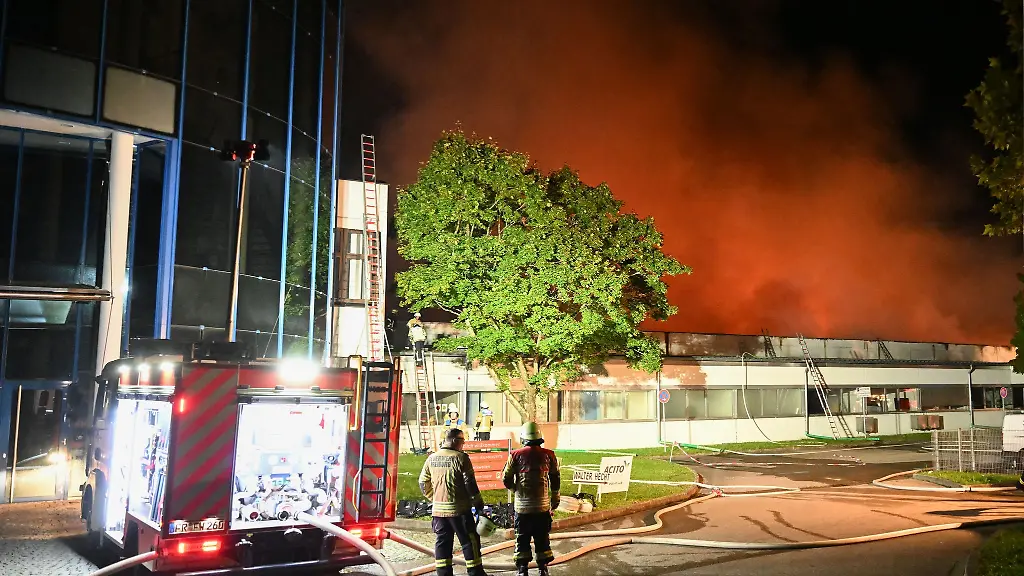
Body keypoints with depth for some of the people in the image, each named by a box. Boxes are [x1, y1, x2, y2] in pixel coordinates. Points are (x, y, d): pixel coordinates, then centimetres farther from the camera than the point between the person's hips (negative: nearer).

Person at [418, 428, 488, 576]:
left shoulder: (432, 458, 7)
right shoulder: (461, 458, -12)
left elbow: (423, 482, 13)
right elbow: (470, 483, -12)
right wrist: (479, 502, -2)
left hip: (438, 509, 6)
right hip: (459, 509, -6)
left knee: (442, 542, 12)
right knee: (469, 541, 3)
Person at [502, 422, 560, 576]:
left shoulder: (516, 455, -6)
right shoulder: (548, 455, -1)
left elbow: (506, 478, -1)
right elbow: (556, 480, 6)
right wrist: (554, 501, 17)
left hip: (522, 506, -1)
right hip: (543, 506, 1)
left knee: (522, 540, 9)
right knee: (543, 540, 13)